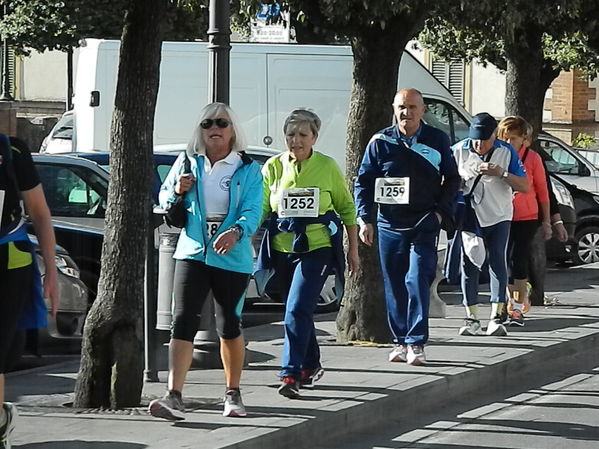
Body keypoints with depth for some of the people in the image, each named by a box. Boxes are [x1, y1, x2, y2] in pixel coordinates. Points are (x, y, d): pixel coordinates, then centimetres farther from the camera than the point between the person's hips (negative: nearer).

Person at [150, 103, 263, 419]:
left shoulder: (248, 170, 1)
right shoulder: (187, 163, 9)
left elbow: (252, 211, -10)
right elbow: (163, 200, 16)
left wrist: (236, 232, -32)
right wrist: (176, 191, -7)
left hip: (232, 257, -1)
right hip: (192, 252, 1)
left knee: (229, 326, 8)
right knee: (183, 321, -12)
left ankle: (233, 393, 26)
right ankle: (174, 396, -20)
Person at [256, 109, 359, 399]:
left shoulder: (327, 167, -1)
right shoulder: (273, 167, 4)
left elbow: (347, 208, 9)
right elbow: (259, 209, 4)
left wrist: (353, 249, 9)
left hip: (317, 248, -4)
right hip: (283, 249, 4)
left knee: (297, 310, -16)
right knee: (296, 311, 13)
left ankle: (291, 374, -17)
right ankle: (311, 366, 32)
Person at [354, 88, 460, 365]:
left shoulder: (437, 140, 3)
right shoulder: (380, 142, 3)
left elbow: (452, 179, 12)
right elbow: (363, 182, 8)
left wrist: (441, 212, 0)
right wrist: (365, 220, 0)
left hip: (424, 225, -2)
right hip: (389, 225, 2)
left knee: (418, 282, -12)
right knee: (394, 286, 6)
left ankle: (416, 343, -12)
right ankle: (400, 342, 15)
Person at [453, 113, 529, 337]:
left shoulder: (507, 152, -5)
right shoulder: (458, 151, -5)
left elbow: (525, 186, -6)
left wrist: (502, 173, -21)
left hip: (498, 218, 0)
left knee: (497, 262, -8)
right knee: (469, 265, -1)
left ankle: (496, 317, -10)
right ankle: (472, 318, 4)